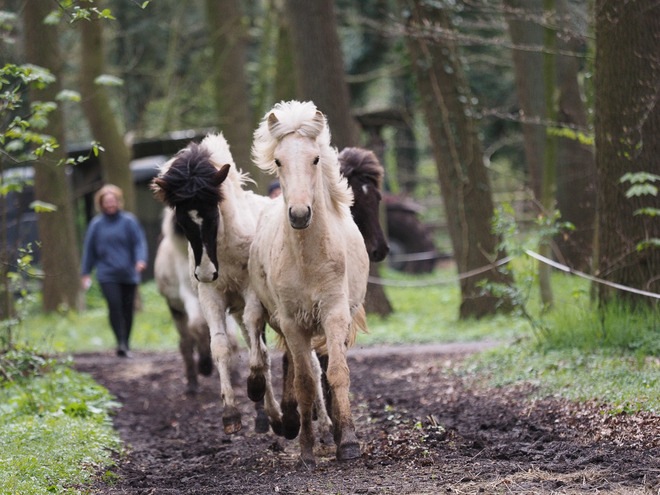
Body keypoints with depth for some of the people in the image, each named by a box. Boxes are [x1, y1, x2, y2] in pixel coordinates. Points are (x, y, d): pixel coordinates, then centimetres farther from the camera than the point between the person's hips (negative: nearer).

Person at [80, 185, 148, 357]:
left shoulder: (129, 221, 2)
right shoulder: (96, 224, 6)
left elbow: (139, 242, -1)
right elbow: (89, 249, 12)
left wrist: (141, 260, -19)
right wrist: (85, 273, 13)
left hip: (128, 274, 1)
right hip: (107, 274, 0)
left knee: (127, 309, 4)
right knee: (114, 305, -18)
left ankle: (125, 345, 17)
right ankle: (121, 342, -20)